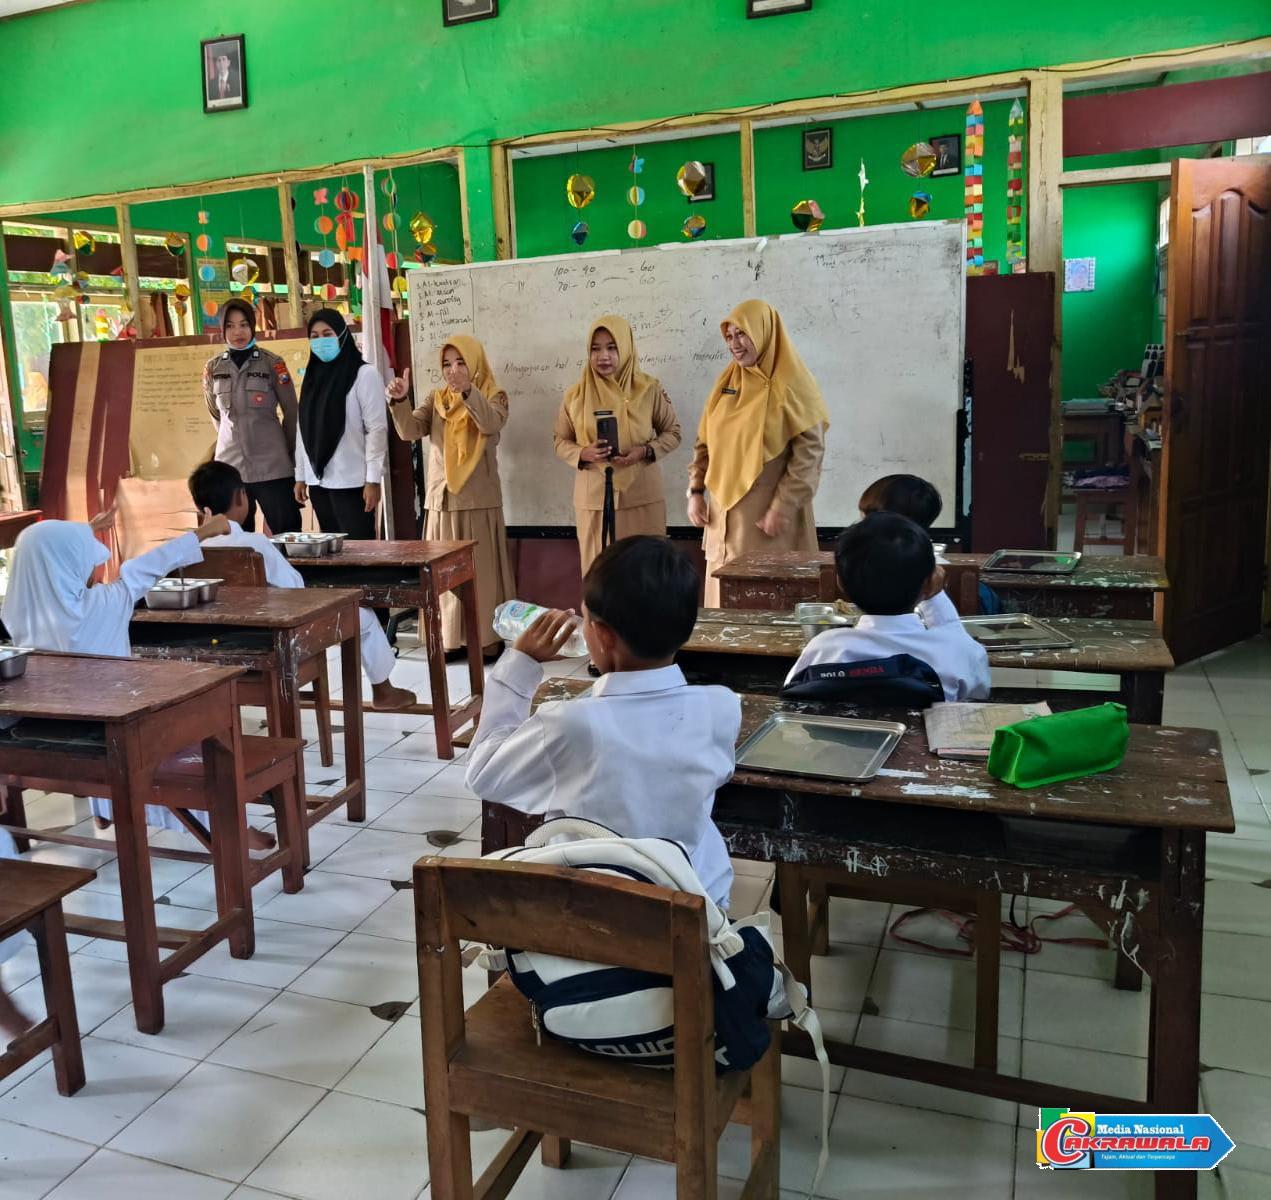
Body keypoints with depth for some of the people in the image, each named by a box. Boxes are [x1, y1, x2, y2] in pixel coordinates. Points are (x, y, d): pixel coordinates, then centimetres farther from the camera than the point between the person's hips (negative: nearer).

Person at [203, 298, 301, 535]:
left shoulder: (272, 363, -3)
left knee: (288, 536, -3)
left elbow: (291, 413, 4)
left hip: (272, 468, -3)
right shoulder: (213, 368, 6)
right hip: (230, 466, 3)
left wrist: (291, 458, 9)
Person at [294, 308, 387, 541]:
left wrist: (372, 479, -15)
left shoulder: (365, 374, -4)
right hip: (318, 481, 6)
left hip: (352, 482, -6)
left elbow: (377, 429, -9)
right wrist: (300, 476, 12)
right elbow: (304, 430, 15)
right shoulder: (313, 376, 14)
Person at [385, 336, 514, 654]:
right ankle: (450, 637, 12)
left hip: (479, 500, -3)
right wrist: (399, 401, -23)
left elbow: (491, 423, -23)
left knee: (483, 570, -1)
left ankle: (488, 637, 6)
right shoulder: (436, 399, 10)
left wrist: (467, 391, -39)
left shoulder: (494, 396, 0)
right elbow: (410, 431, -5)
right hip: (442, 499, 4)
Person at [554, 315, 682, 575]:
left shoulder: (649, 389, -2)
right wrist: (583, 453, -12)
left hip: (642, 497, -1)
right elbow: (561, 441, 9)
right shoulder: (576, 395, 2)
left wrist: (645, 451, -12)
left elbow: (673, 432, 6)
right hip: (594, 499, 1)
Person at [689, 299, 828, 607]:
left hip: (769, 513, -6)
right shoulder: (726, 381, 11)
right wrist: (696, 491, 5)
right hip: (725, 512, 6)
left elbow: (810, 452, -13)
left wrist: (783, 508, -18)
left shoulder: (792, 385, -7)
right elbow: (705, 442, 15)